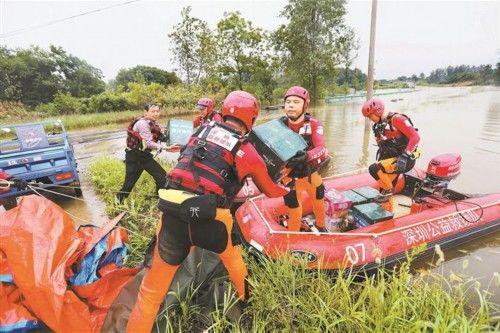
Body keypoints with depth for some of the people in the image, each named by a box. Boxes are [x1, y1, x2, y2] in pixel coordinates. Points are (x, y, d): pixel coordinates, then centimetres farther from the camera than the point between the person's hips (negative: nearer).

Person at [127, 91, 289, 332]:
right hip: (209, 220, 0)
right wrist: (288, 191, 43)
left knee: (152, 290, 15)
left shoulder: (202, 130, 13)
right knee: (230, 252, 33)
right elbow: (270, 191, 20)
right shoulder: (249, 153, 6)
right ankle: (246, 295, 57)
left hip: (172, 216, 1)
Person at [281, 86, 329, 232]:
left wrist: (306, 156, -48)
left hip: (311, 173, 2)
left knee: (319, 202, 23)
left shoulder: (313, 124, -15)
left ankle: (321, 226, 55)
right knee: (295, 214, 3)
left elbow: (321, 148, -27)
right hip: (290, 177, -2)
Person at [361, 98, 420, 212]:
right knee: (385, 190, 10)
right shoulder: (379, 125, 11)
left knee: (374, 168, -27)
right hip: (392, 159, 9)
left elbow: (415, 137, -20)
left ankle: (388, 189, -5)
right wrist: (380, 161, 17)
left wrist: (404, 156, -27)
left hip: (406, 160, -9)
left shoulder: (396, 119, -14)